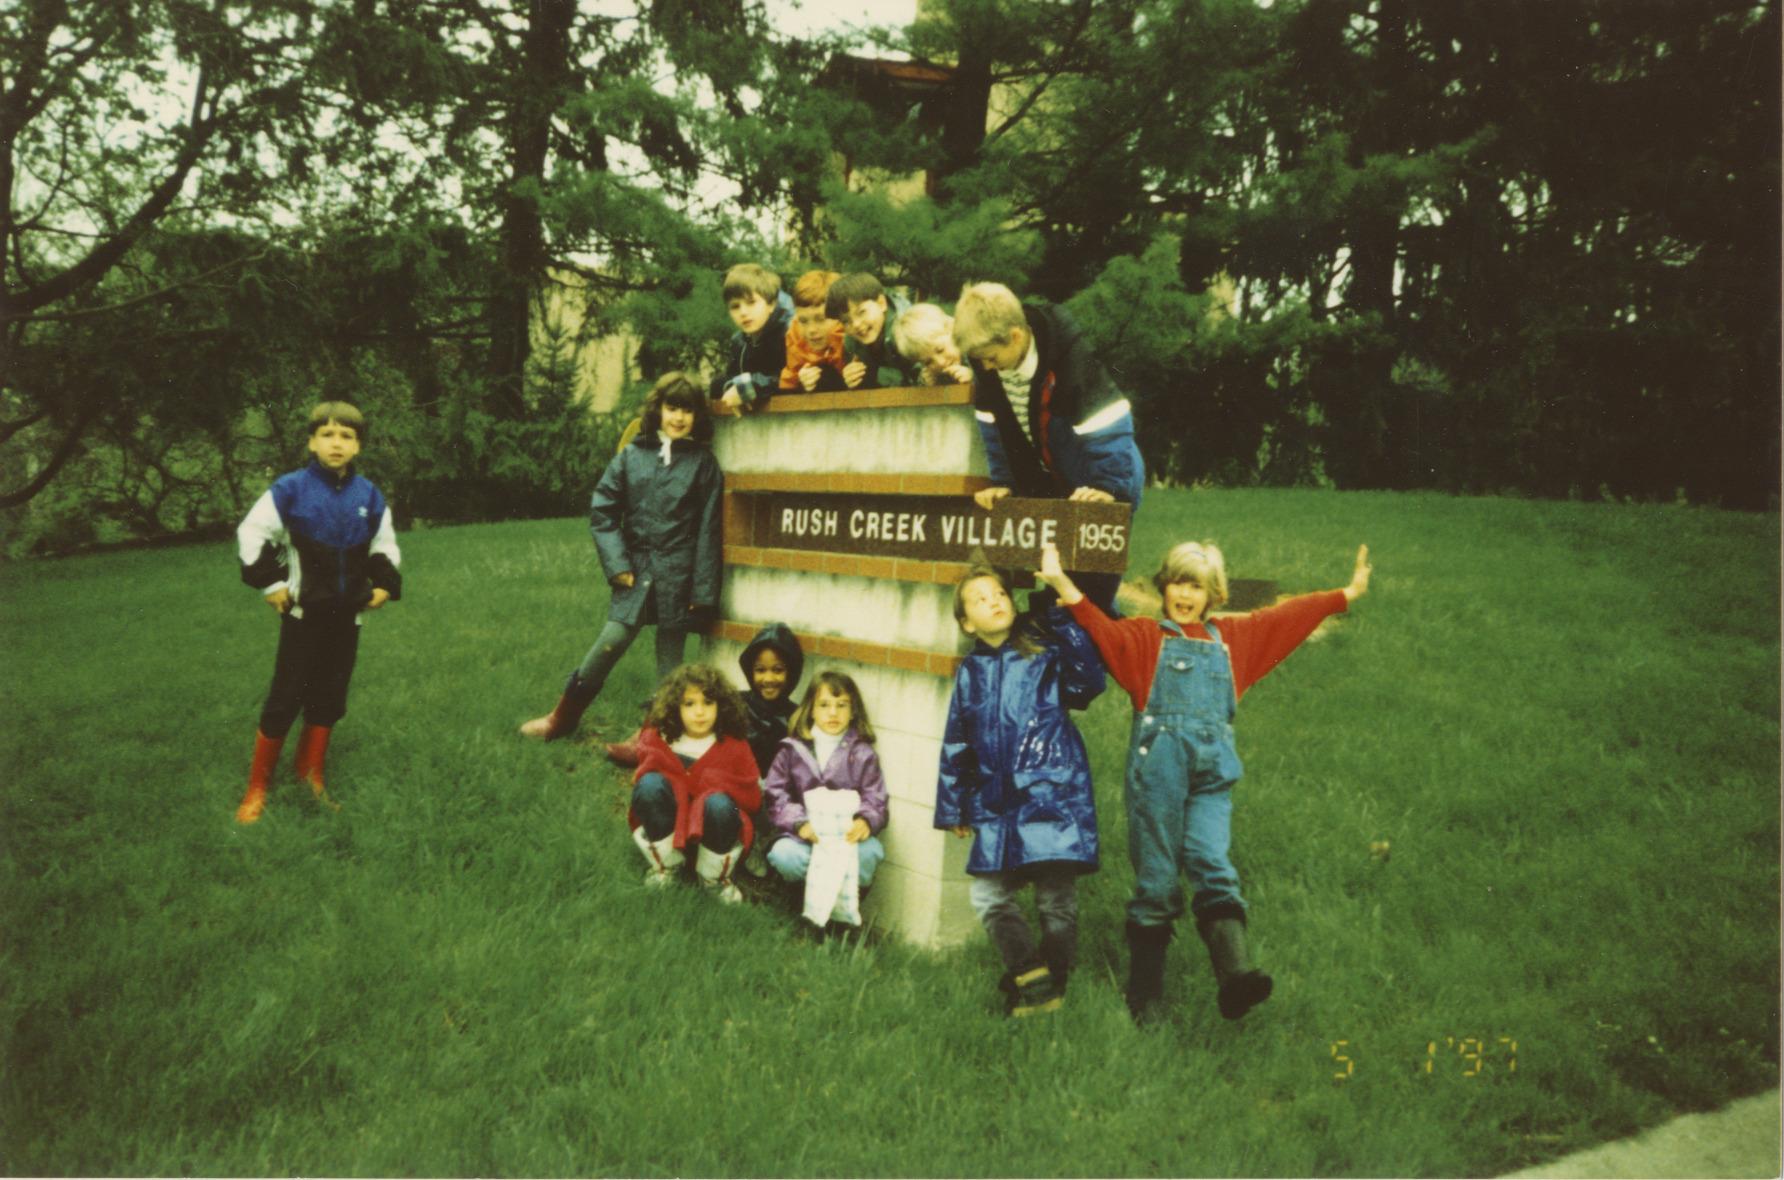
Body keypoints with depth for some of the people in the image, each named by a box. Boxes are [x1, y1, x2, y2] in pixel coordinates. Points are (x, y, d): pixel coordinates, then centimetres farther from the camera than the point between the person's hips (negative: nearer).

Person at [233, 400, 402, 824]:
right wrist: (271, 582, -7)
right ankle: (257, 787, 11)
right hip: (303, 611, -4)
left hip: (348, 613, 4)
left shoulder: (369, 495, 0)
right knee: (285, 698, -1)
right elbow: (252, 532, -5)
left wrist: (384, 585, 4)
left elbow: (385, 546, 15)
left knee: (330, 697, 12)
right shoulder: (291, 489, -11)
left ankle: (311, 773, 30)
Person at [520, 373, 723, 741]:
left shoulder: (703, 462, 2)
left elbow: (708, 529, 0)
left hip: (678, 576, 0)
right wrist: (617, 564, -3)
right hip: (636, 568, 1)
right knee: (611, 642, -6)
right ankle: (563, 717, 12)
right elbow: (602, 510, 6)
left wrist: (703, 589, -3)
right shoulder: (632, 455, 5)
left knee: (670, 659, 5)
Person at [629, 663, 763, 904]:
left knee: (719, 804, -36)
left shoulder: (734, 746, -7)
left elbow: (752, 799, -8)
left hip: (711, 826, -1)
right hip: (669, 822, 1)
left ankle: (714, 878, -6)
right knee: (651, 783, -29)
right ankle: (665, 865, -6)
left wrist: (704, 784, -19)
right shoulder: (657, 738, -5)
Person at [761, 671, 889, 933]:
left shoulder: (862, 754, 9)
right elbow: (775, 796, 0)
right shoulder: (792, 749, 7)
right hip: (803, 835, 0)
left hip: (848, 835, 1)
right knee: (784, 854, -33)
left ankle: (845, 906, -7)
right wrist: (799, 823, -19)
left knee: (870, 851, -32)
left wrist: (866, 821, -23)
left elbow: (875, 800, 1)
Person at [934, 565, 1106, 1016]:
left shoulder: (1044, 653, 1)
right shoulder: (970, 671, 12)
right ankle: (1031, 978, 10)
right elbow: (956, 746, 17)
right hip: (996, 806, 5)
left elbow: (1087, 683, -20)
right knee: (989, 895, 4)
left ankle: (1050, 984, 16)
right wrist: (954, 808, 19)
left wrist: (1063, 621, -23)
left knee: (1056, 896, 2)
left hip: (1051, 792, -5)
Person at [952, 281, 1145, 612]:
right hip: (1048, 486, 6)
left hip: (1096, 488, -6)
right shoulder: (987, 356, -12)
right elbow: (993, 426, -2)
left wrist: (1108, 487, -34)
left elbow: (1107, 425, -31)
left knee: (1095, 580, -6)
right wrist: (1001, 482, -5)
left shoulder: (1071, 356, -29)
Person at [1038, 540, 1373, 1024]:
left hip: (1213, 771, 3)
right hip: (1156, 766, -2)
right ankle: (1143, 998, 4)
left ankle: (1235, 972, -29)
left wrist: (1347, 594, 27)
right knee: (1156, 880, -1)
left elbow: (1287, 617, 26)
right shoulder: (1144, 636, 11)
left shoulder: (1233, 638, 22)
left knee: (1213, 866, -15)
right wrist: (1061, 582, -19)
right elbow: (1101, 628, -6)